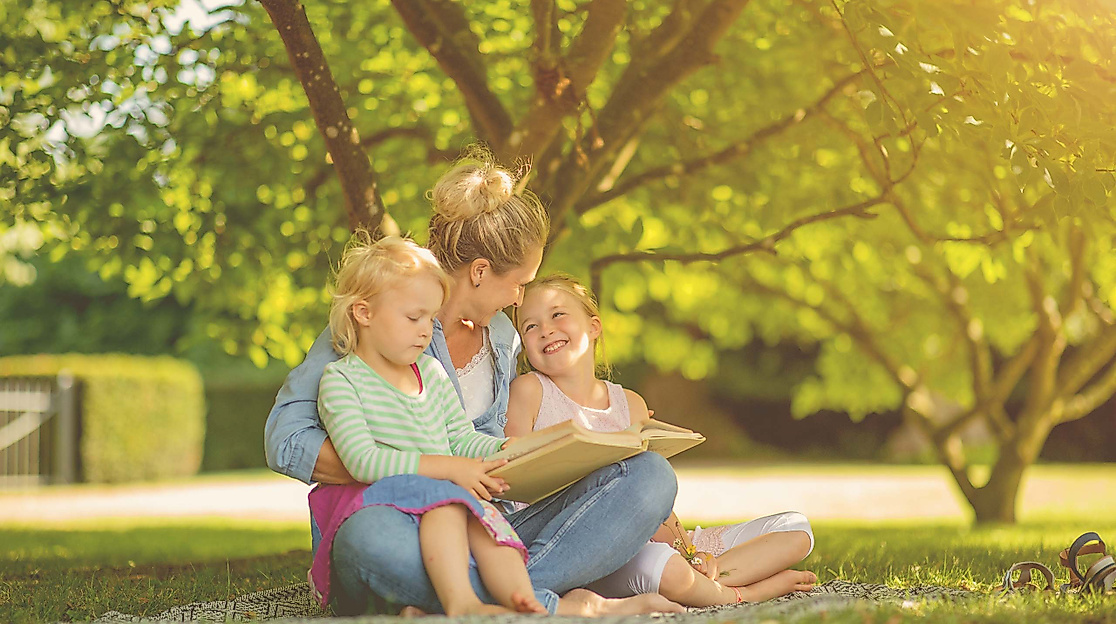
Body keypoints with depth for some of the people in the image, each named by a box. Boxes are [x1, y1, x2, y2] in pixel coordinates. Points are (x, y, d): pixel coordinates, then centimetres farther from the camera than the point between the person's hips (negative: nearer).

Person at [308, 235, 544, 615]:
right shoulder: (340, 380, -3)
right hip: (380, 499, -5)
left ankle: (521, 599, -51)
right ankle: (460, 602, -54)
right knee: (441, 497, -35)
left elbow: (462, 438, 22)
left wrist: (504, 449, 0)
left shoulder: (432, 374, 20)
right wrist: (445, 468, -18)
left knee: (484, 513, -27)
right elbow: (363, 461, -14)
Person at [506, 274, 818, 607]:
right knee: (656, 563, -40)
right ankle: (738, 595, -8)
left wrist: (681, 544, -10)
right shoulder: (529, 391, 1)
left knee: (796, 529, 0)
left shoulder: (631, 404, 14)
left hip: (646, 540, 6)